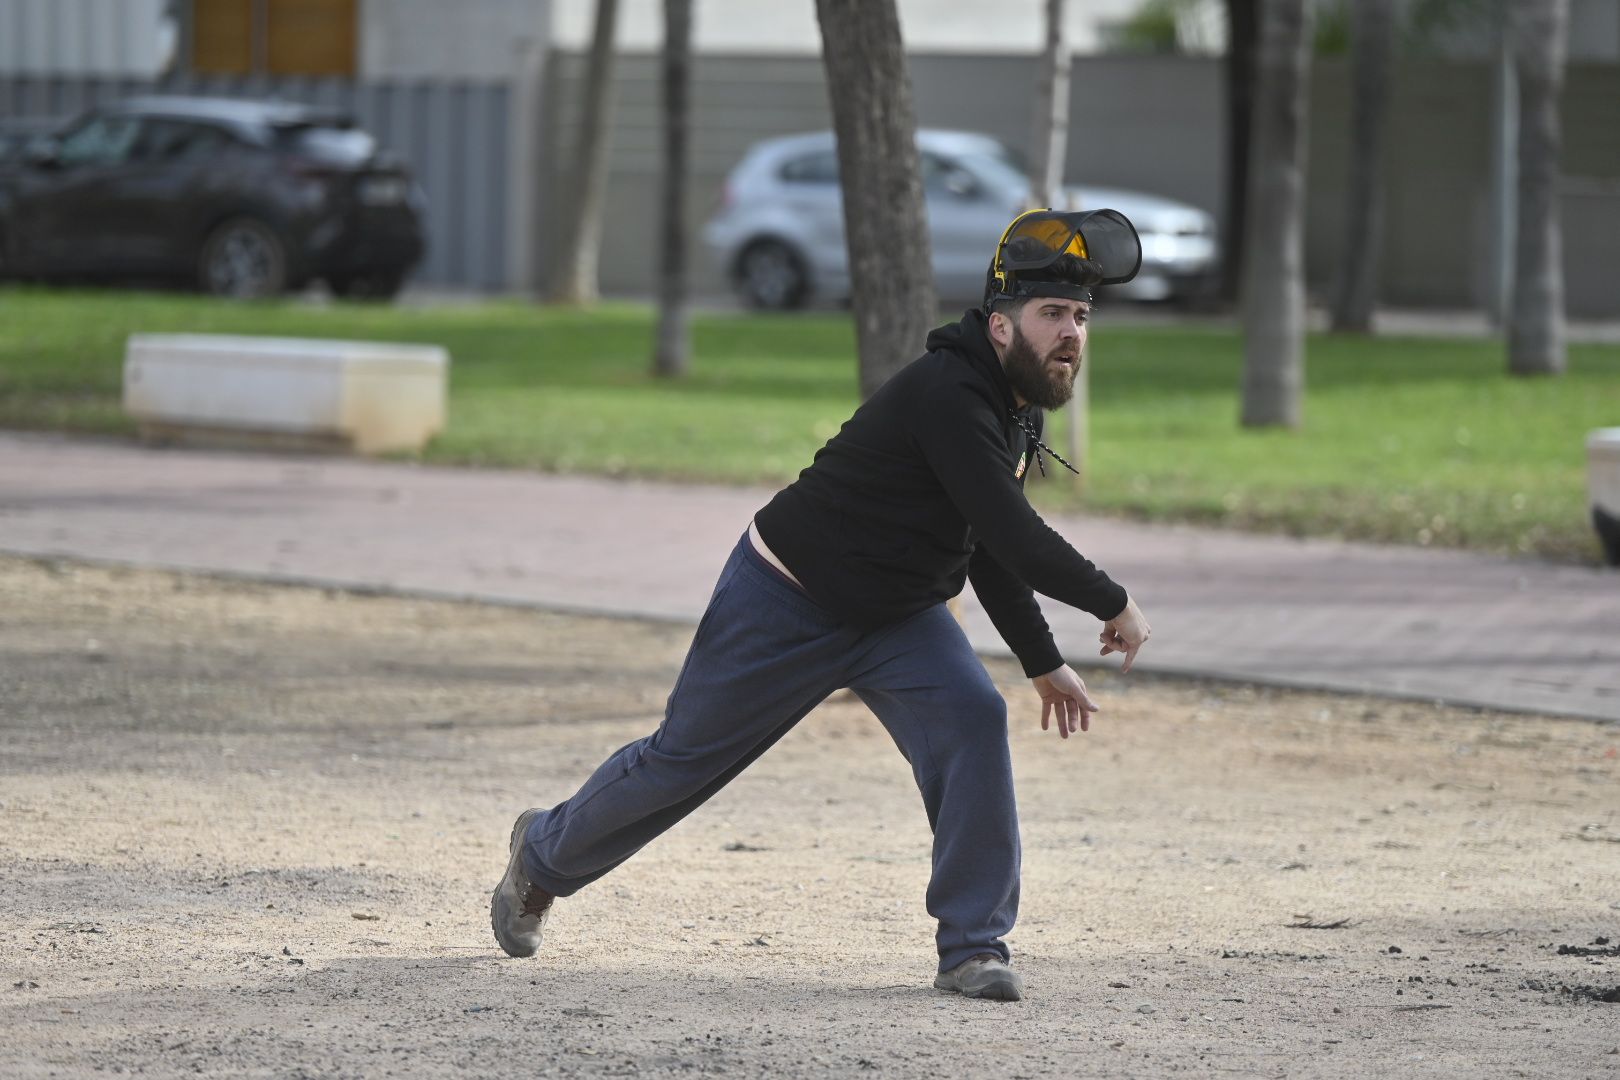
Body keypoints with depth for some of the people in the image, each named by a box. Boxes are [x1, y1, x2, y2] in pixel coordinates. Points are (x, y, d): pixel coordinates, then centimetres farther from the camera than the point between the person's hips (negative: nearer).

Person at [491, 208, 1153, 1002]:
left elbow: (992, 547, 12)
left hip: (898, 614, 7)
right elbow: (1013, 536, -36)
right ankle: (544, 854, 36)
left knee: (972, 720, -19)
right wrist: (1112, 604, -26)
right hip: (787, 604, -7)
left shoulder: (1017, 404, -1)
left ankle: (973, 947, -12)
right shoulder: (946, 394, -31)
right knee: (685, 758, 9)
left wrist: (1042, 662, 11)